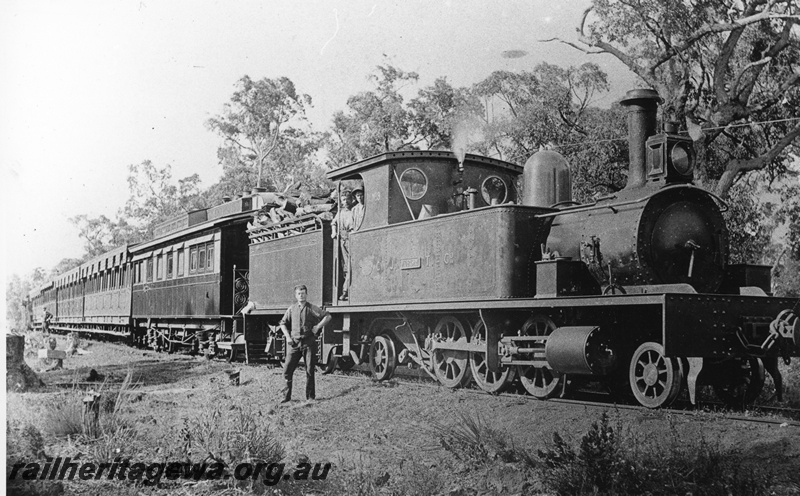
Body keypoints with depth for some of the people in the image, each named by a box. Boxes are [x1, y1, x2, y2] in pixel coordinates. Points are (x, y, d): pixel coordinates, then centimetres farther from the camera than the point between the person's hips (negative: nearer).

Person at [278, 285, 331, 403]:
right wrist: (288, 337, 4)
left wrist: (318, 327, -8)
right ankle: (287, 396, 7)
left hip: (309, 342, -2)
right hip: (294, 343, 2)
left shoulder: (312, 308, 1)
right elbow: (283, 323, 17)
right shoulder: (291, 309, 9)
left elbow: (327, 316, -1)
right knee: (287, 369, -3)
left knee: (309, 370, 3)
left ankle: (310, 396, 13)